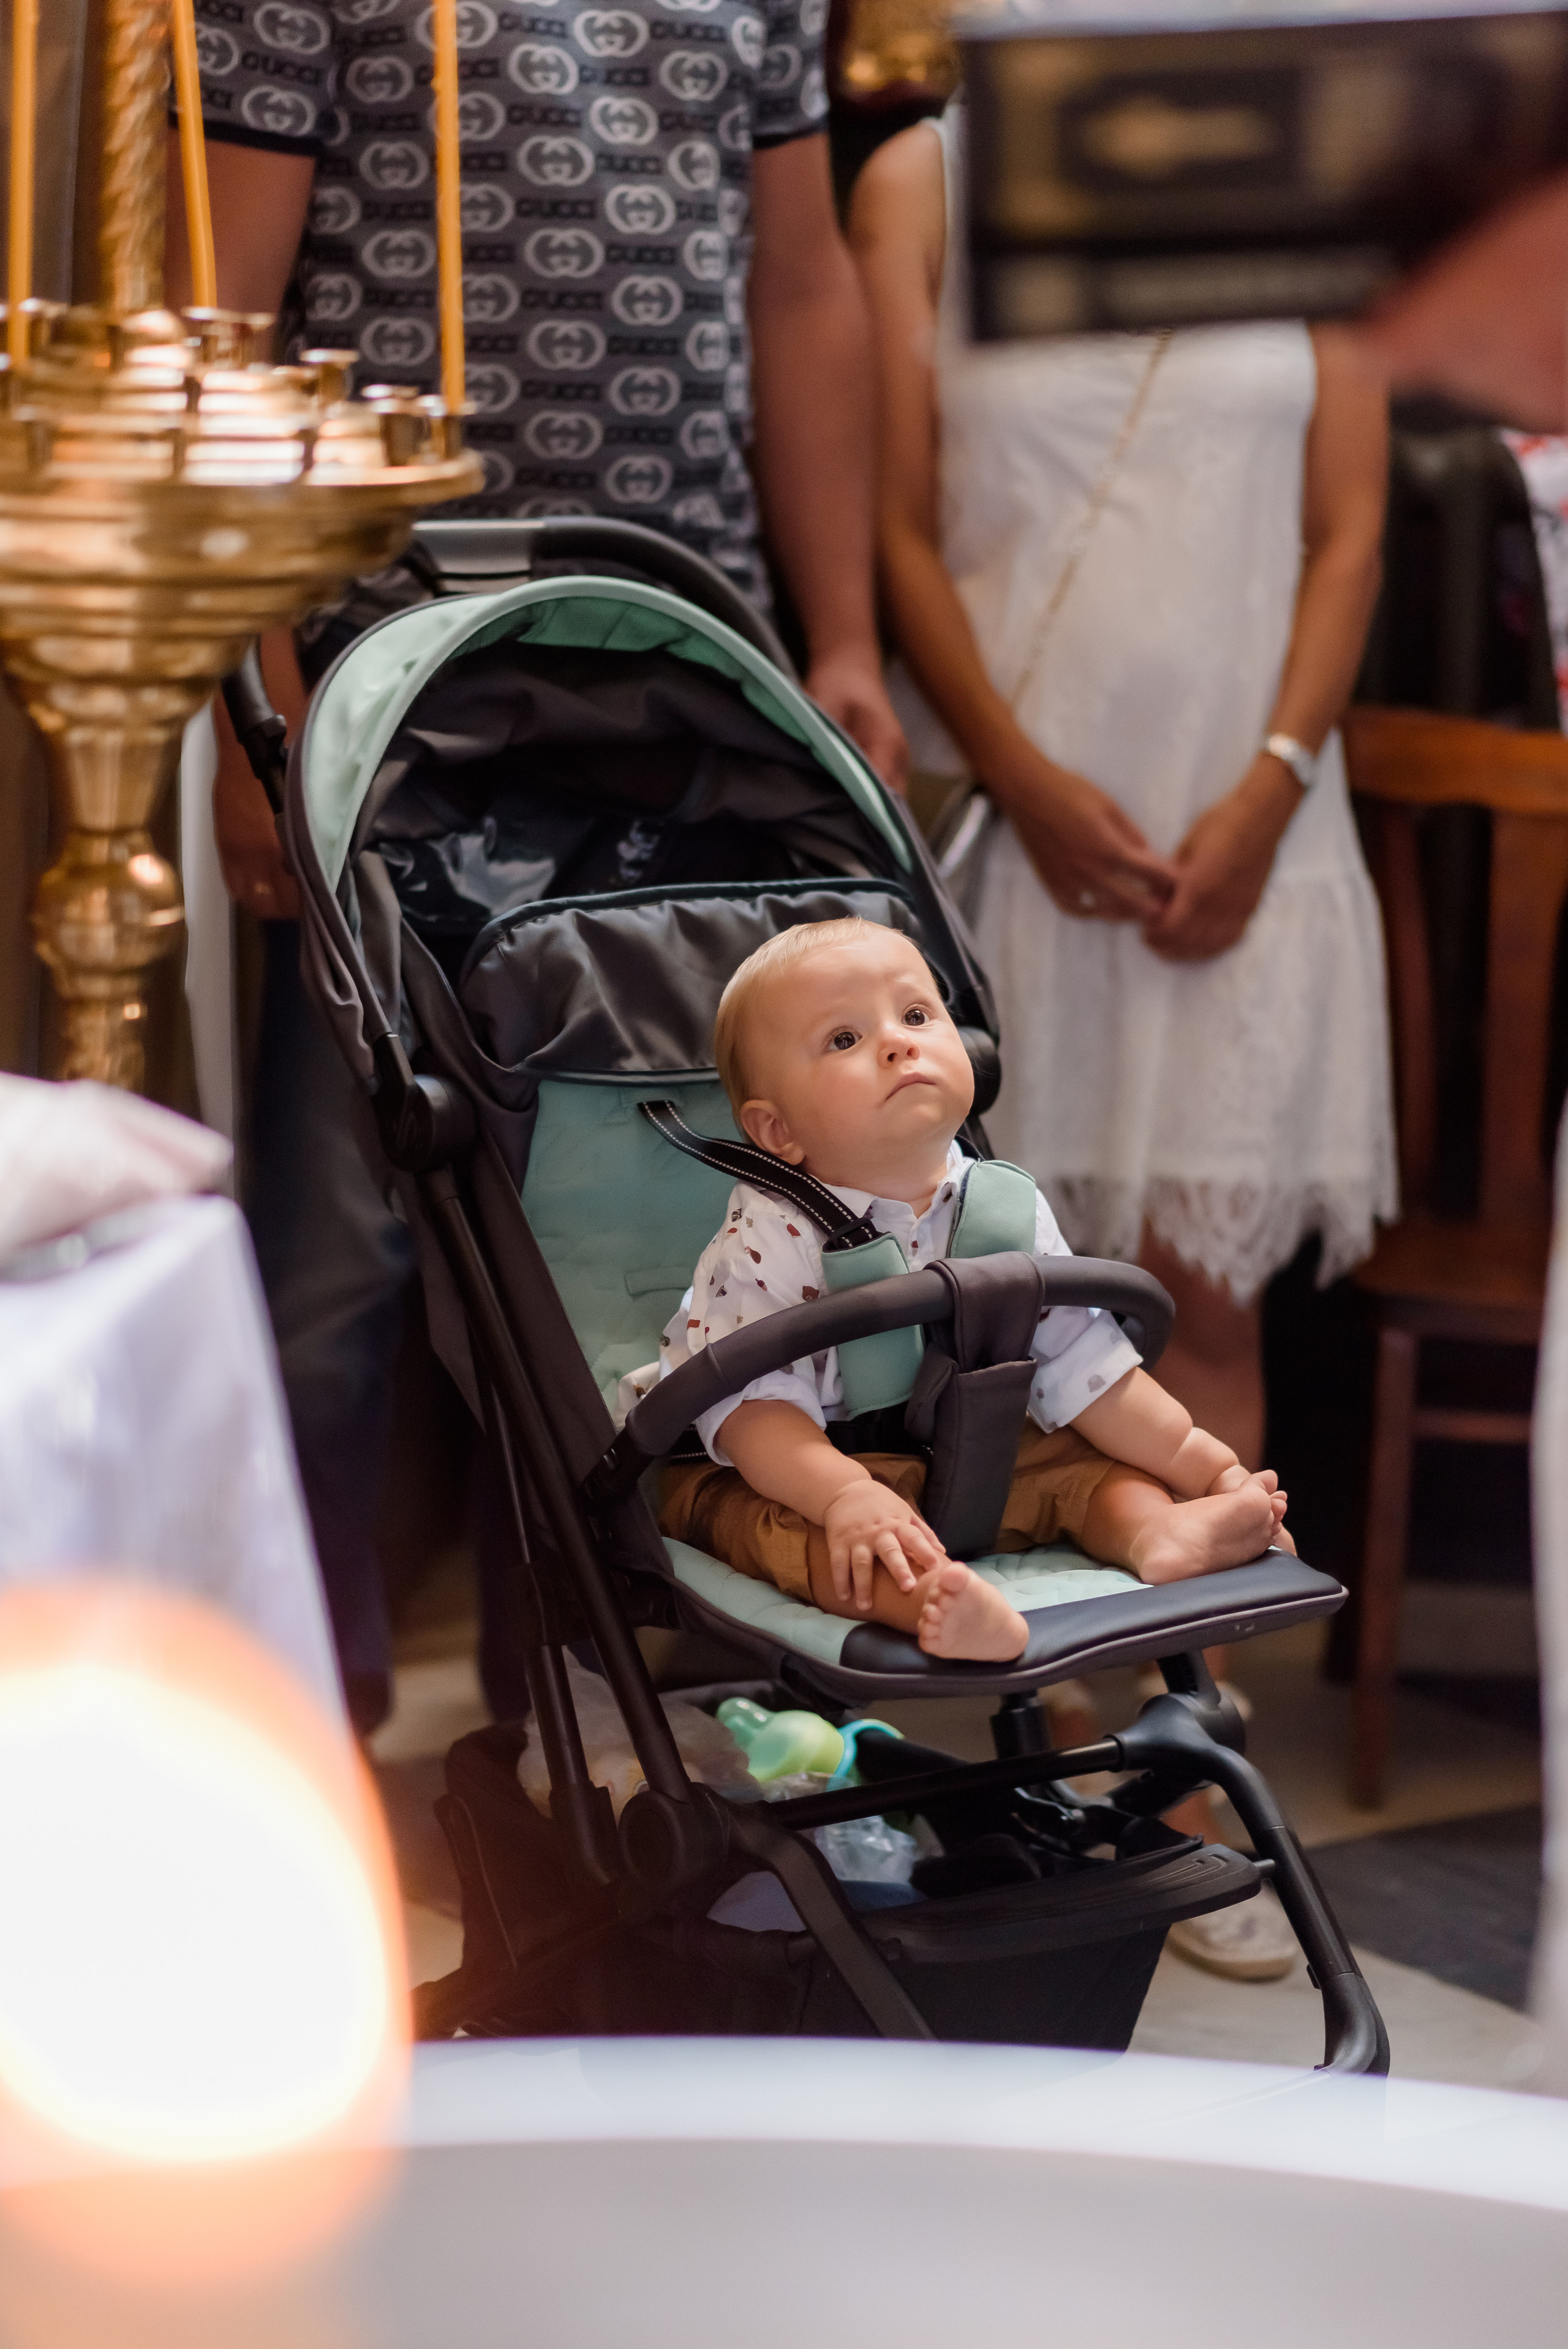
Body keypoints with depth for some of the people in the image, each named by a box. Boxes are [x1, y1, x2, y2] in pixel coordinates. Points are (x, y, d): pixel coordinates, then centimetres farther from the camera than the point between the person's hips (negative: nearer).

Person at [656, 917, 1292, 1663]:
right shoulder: (767, 1243, -20)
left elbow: (1081, 1363, 2)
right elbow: (752, 1405, -28)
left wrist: (1196, 1459, -4)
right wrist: (848, 1495, -44)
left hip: (965, 1461, 6)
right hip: (804, 1476, -6)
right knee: (783, 1525, -35)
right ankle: (919, 1597, -58)